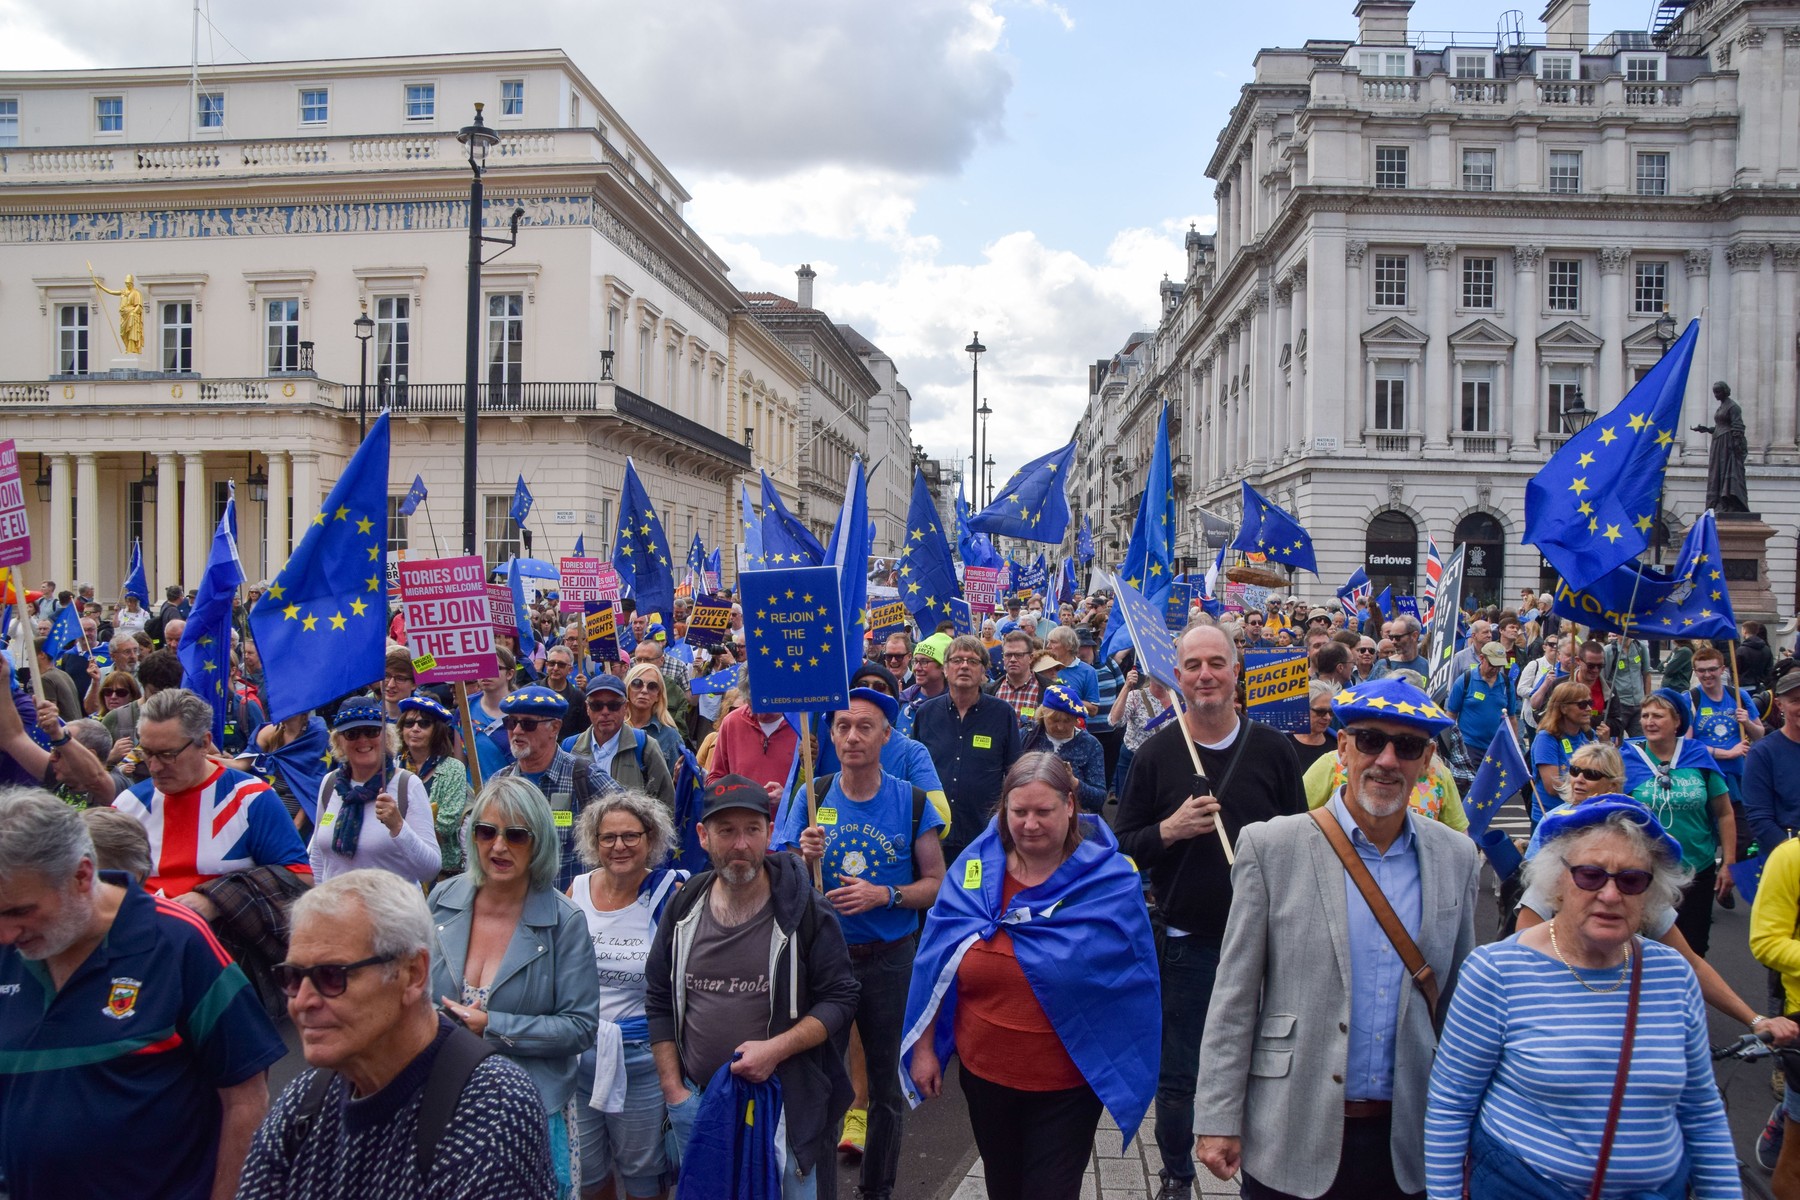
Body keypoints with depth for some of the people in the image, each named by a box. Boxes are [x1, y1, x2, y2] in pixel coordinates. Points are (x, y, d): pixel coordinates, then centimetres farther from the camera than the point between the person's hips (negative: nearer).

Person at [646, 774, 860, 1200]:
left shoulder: (804, 910, -10)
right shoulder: (685, 907, 0)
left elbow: (840, 997, -8)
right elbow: (659, 1001, 8)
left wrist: (776, 1049, -20)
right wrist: (673, 1091, 2)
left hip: (787, 1108, -3)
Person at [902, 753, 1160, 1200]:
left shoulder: (1111, 881, -11)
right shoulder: (975, 870, -4)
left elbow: (1125, 976, -15)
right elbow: (934, 969, 2)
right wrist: (924, 1048, 4)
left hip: (1068, 1083, -3)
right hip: (984, 1073, 4)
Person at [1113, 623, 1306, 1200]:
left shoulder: (1273, 749, -1)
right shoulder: (1156, 753, -3)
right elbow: (1121, 847, -2)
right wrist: (1169, 831, -21)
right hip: (1188, 941, 0)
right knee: (1178, 1076, 9)